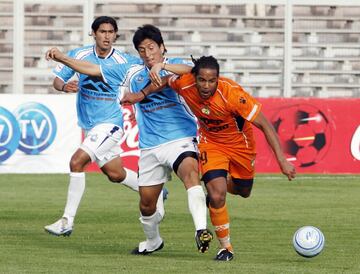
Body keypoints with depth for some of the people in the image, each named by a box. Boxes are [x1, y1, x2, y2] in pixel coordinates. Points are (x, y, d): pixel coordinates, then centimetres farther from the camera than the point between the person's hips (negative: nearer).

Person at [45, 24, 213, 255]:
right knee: (147, 204, 10)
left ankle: (201, 231, -45)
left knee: (190, 173, -35)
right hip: (150, 147, 5)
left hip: (181, 139, -5)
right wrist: (62, 58, 8)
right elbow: (93, 70, 15)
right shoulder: (132, 73, 11)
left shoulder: (175, 65, 0)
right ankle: (153, 242, 38)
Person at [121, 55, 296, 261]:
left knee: (243, 192, 19)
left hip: (240, 142, -1)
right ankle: (226, 247, 3)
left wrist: (282, 160, -36)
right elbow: (167, 80, 1)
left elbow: (264, 124, -32)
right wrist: (141, 95, 7)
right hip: (210, 142, 1)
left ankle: (226, 182, 56)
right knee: (217, 196, -17)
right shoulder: (185, 83, -26)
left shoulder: (232, 94, -36)